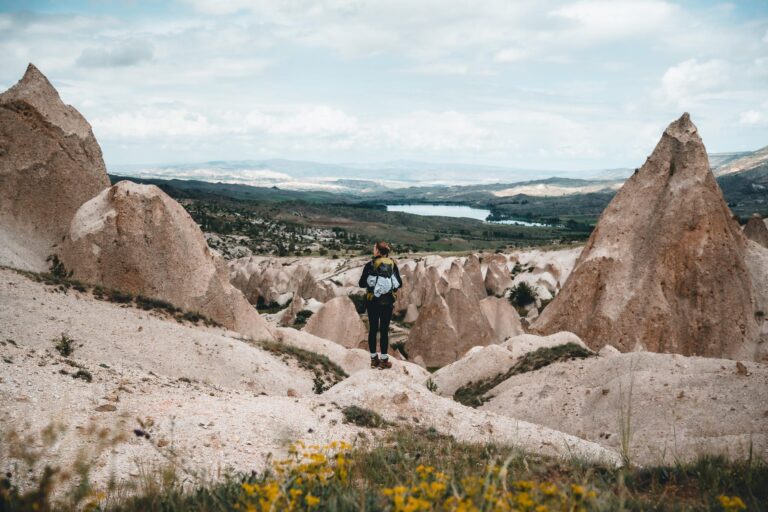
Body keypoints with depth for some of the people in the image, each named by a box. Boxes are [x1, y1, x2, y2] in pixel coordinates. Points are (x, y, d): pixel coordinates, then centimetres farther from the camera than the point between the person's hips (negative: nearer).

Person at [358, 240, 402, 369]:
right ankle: (383, 360, 8)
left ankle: (374, 359, 16)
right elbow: (399, 283, 1)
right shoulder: (392, 264, -4)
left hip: (372, 302, 0)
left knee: (373, 329, 10)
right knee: (384, 330, 6)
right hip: (387, 302, 0)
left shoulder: (370, 265, -8)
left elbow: (362, 284, -5)